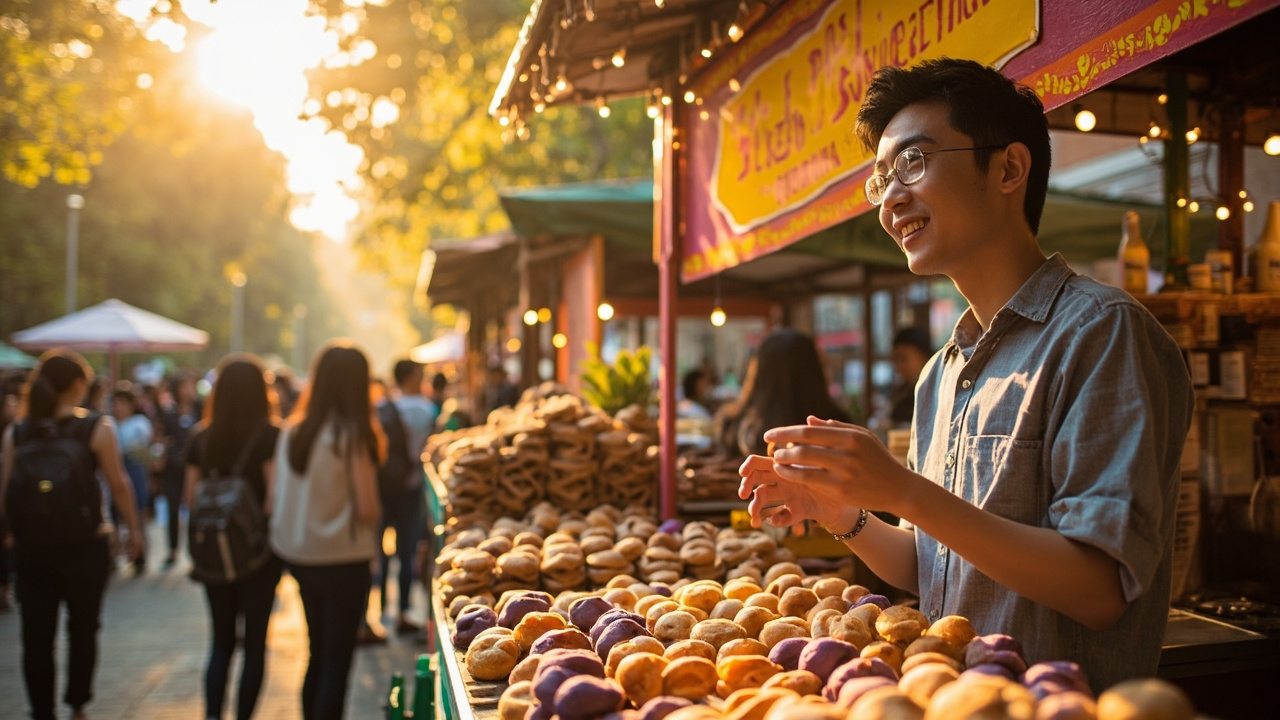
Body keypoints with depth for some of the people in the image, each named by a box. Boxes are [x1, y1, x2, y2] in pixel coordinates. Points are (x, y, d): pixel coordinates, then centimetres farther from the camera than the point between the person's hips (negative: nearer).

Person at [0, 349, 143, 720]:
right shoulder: (97, 428, -10)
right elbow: (119, 484, -8)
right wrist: (134, 529, 3)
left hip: (30, 547, 2)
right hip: (84, 546, -2)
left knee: (36, 634, 10)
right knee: (83, 628, 15)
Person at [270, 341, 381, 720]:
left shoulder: (292, 430, 1)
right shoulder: (352, 434, -15)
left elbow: (278, 500, 4)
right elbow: (367, 509, -16)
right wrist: (373, 513, 4)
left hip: (297, 556, 6)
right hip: (343, 559, -6)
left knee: (317, 656, 21)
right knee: (337, 662, 5)